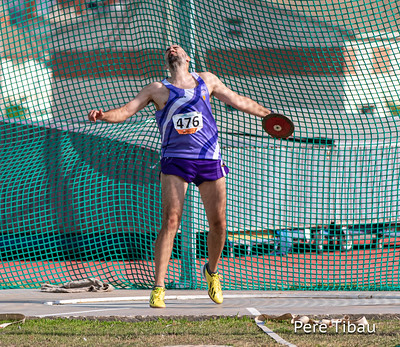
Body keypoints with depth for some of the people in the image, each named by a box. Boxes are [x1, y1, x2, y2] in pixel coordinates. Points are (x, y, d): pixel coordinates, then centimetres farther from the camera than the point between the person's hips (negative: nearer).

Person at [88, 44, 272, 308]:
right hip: (175, 160, -2)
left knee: (218, 224, 1)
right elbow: (126, 111, 2)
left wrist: (268, 113, 30)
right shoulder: (157, 89, 10)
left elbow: (238, 101, 27)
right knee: (171, 221, -15)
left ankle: (212, 271, 29)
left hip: (210, 159, 2)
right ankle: (159, 287, -14)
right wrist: (104, 115, -17)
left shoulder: (207, 80, 16)